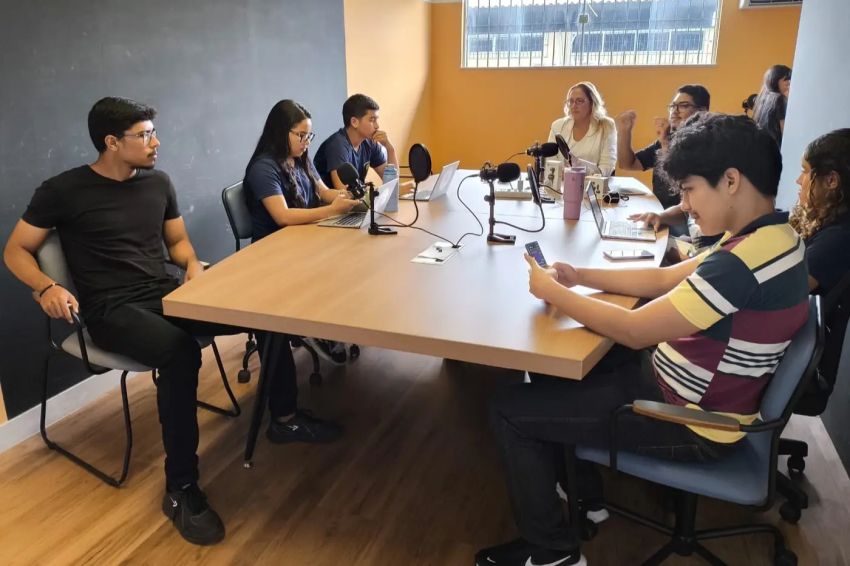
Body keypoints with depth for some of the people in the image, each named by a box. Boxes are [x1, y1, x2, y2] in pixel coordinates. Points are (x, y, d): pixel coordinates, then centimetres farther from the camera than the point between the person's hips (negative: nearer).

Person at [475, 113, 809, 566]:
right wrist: (580, 277, 0)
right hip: (680, 385, 10)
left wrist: (553, 292, -14)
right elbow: (666, 280, 9)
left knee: (509, 410, -7)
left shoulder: (746, 260, -30)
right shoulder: (771, 236, 2)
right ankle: (584, 495, 33)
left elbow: (634, 331, -27)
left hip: (689, 423, -10)